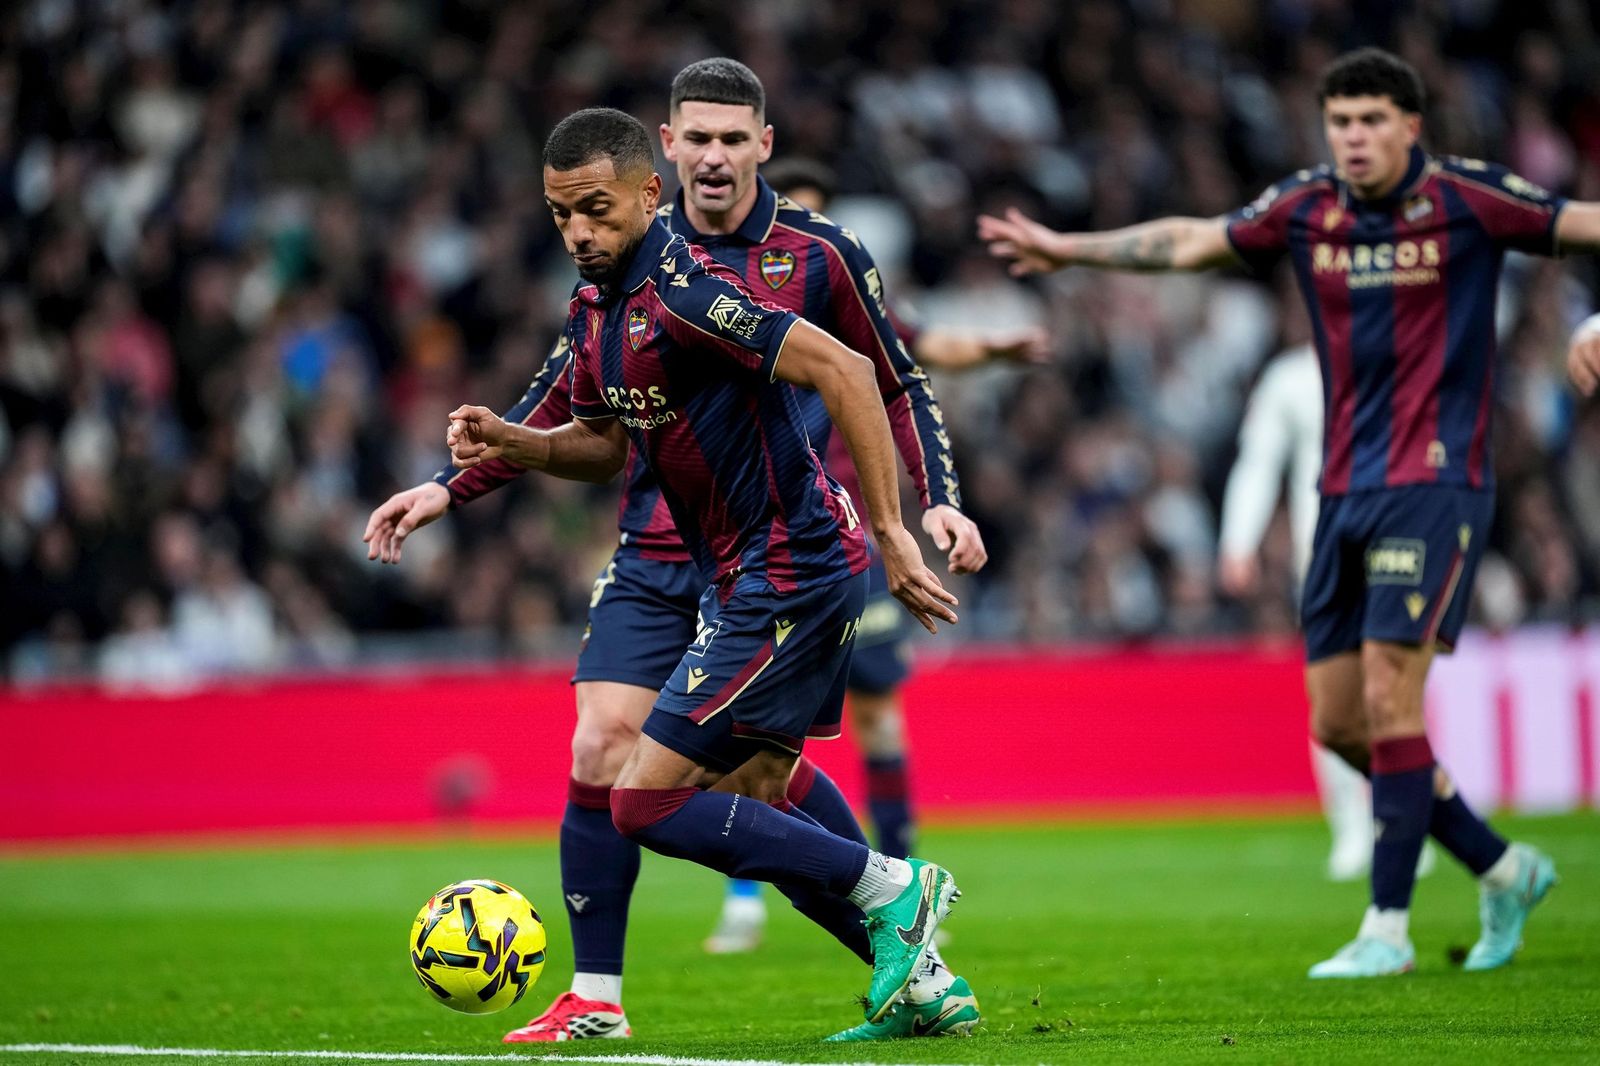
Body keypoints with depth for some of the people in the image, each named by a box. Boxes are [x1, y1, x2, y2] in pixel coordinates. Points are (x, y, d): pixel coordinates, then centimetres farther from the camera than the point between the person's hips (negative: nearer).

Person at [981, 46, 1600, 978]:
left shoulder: (1466, 198, -8)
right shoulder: (1306, 208, 7)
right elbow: (1188, 243, 19)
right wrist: (1069, 248, 23)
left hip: (1436, 482, -6)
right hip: (1347, 485, 6)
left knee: (1388, 698, -14)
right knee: (1338, 723, 6)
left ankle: (1389, 927, -5)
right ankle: (1503, 869, 21)